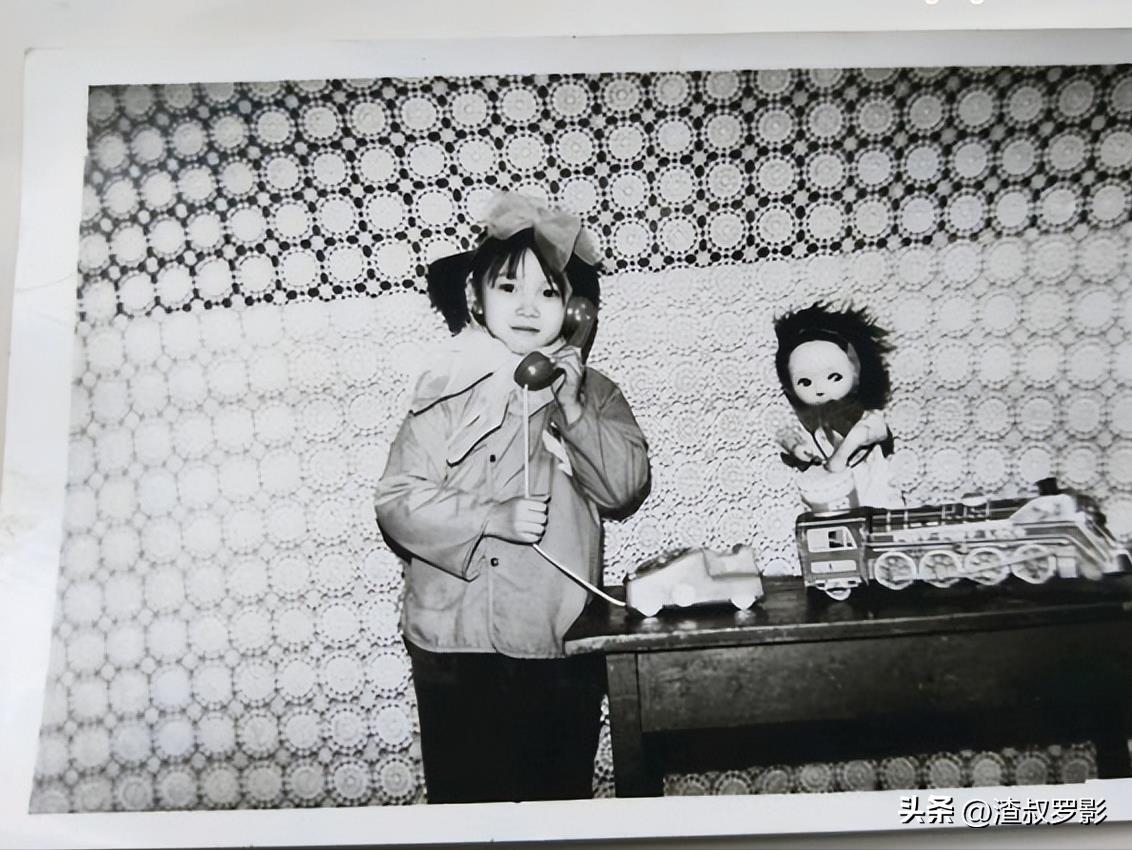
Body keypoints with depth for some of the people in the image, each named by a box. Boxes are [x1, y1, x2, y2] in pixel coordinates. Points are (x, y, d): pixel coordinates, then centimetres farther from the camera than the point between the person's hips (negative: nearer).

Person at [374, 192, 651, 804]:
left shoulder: (591, 391, 4)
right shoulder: (446, 394, -4)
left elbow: (626, 487, -6)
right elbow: (398, 504, -8)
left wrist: (571, 409, -16)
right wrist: (494, 517, -20)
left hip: (562, 643, 3)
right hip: (458, 644, -2)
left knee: (562, 798, 19)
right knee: (465, 799, 10)